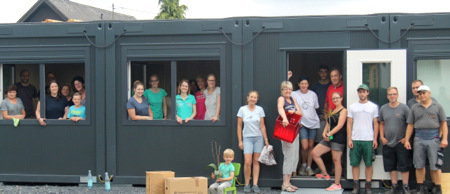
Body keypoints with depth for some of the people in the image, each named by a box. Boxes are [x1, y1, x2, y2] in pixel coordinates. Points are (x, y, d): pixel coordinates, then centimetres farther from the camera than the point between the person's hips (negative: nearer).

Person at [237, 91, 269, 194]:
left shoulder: (260, 110, 3)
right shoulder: (242, 109, 1)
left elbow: (262, 126, 4)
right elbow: (239, 126, 3)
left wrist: (266, 140, 0)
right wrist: (240, 141, 0)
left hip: (258, 138, 1)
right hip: (247, 138, -1)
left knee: (256, 161, 2)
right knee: (248, 162, -10)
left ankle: (255, 185, 6)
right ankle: (247, 184, 5)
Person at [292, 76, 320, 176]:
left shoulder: (313, 94, 7)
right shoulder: (294, 94, -1)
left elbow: (315, 108, 14)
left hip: (313, 122, 2)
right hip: (302, 123, -2)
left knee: (311, 146, 4)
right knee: (305, 147, -10)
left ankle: (309, 167, 14)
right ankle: (303, 164, 14)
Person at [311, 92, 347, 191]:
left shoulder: (343, 110, -5)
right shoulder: (332, 111, 20)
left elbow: (340, 125, -14)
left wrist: (329, 134, -18)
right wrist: (324, 133, -2)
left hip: (338, 137, -9)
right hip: (329, 138, 9)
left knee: (336, 160, -6)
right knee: (314, 153, 5)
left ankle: (337, 184, 0)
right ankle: (325, 174, 13)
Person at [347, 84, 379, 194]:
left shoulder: (373, 107, 7)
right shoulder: (352, 107, 9)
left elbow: (376, 124, 7)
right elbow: (349, 124, 8)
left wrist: (375, 139, 0)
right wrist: (349, 139, 0)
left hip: (369, 140, -1)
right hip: (355, 140, 1)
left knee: (368, 163, 1)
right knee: (355, 163, 1)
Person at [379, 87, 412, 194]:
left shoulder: (404, 108, -5)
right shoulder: (383, 108, 8)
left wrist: (406, 138, -9)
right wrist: (382, 137, 5)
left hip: (401, 142, -4)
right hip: (388, 143, 4)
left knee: (404, 166, -2)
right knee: (391, 166, 9)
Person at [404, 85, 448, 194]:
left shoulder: (437, 106, 8)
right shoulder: (414, 108, 13)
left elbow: (443, 123, 5)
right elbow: (410, 125, 13)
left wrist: (444, 139, -4)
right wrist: (406, 140, 7)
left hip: (434, 139, -2)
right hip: (419, 139, 2)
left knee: (435, 166, -3)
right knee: (419, 166, 4)